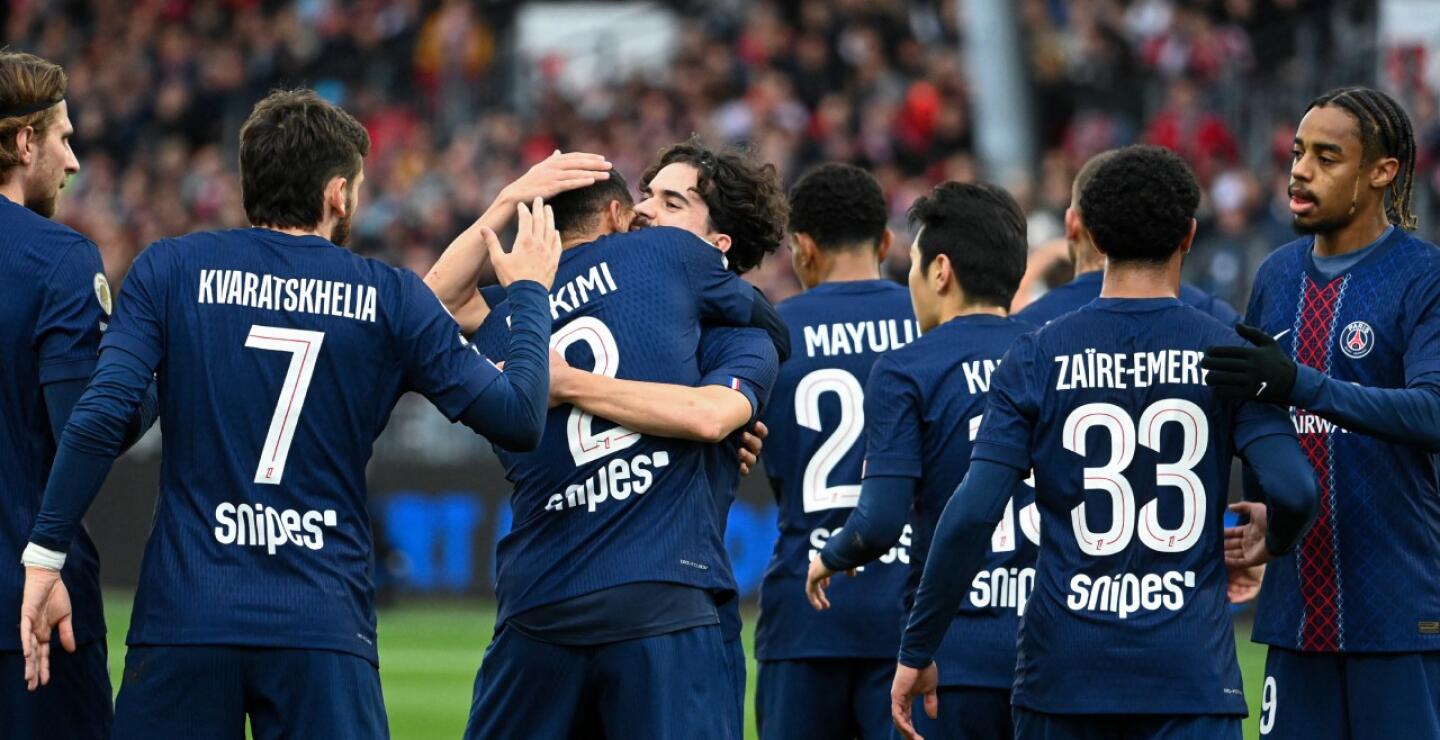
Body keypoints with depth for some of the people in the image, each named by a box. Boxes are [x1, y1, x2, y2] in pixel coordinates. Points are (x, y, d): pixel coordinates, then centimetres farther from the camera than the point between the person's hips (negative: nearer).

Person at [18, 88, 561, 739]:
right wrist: (529, 291, 19)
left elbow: (99, 418, -8)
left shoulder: (169, 270, 3)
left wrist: (46, 553, -2)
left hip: (186, 612, 0)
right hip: (325, 628, 0)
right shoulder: (390, 298, 3)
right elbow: (517, 417, 4)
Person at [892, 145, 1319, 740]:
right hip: (1191, 669, -1)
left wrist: (916, 650, 0)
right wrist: (1274, 537, 14)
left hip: (1064, 669, 1)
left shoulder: (1035, 360, 1)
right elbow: (1292, 490, -11)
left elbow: (973, 513, -7)